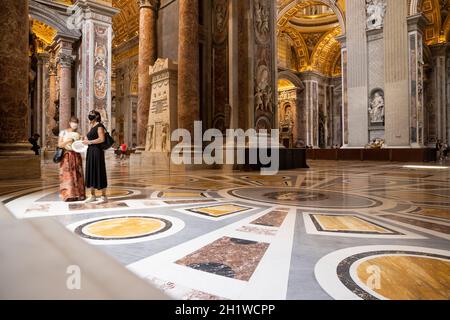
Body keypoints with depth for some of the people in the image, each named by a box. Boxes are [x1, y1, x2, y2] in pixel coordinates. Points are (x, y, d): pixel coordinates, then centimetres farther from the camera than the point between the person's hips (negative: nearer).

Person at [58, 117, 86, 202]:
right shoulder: (63, 132, 4)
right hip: (66, 156, -3)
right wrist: (67, 141, -16)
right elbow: (59, 145, -2)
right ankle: (68, 195, -7)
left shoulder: (78, 134, 11)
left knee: (77, 175, 0)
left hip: (76, 156, 3)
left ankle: (78, 195, 2)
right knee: (67, 175, -7)